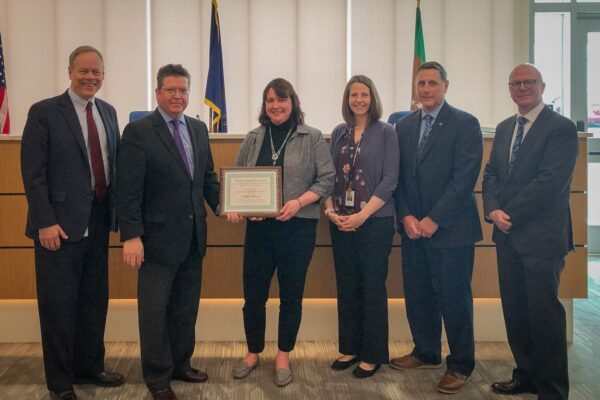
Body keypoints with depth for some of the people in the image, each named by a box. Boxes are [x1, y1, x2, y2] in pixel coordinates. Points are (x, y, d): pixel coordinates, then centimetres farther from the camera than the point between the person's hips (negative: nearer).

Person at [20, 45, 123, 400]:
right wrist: (46, 222, -16)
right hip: (60, 224, -6)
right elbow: (33, 172, -10)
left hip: (98, 220, 6)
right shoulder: (44, 112, -6)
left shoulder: (108, 112, 11)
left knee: (95, 299, 15)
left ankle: (90, 367, 32)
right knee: (59, 303, 4)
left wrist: (117, 210, 8)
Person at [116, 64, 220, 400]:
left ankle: (180, 365, 33)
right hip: (158, 238, -6)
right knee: (155, 311, 7)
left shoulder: (199, 129, 9)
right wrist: (131, 236, -17)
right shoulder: (138, 131, -9)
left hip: (193, 237, 6)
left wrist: (222, 204, -2)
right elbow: (128, 190, -13)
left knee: (186, 309, 16)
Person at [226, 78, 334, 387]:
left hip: (298, 226, -2)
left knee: (291, 294, 9)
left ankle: (283, 356, 26)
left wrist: (298, 202, -17)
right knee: (253, 293, 8)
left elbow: (326, 179, -4)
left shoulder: (312, 138, -1)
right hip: (258, 226, 3)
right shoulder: (253, 138, 8)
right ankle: (253, 352, 29)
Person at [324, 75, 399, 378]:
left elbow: (389, 179, -9)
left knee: (373, 288, 4)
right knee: (346, 287, 11)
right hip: (340, 223, 4)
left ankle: (373, 354, 17)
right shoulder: (338, 133, 9)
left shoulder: (385, 132, -2)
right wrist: (330, 210, -6)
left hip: (374, 221, -4)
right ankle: (349, 348, 25)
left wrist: (362, 215, -16)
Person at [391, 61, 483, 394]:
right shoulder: (404, 125, 11)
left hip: (450, 228, -5)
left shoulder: (465, 124, -5)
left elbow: (465, 177, -13)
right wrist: (406, 216, -4)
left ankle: (460, 365, 18)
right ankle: (426, 352, 31)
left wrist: (434, 220, -16)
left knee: (454, 298, 2)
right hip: (412, 227, 5)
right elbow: (398, 176, 9)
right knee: (417, 295, 12)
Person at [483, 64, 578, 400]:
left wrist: (511, 214, -15)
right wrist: (493, 210, -6)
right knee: (515, 310, 13)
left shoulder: (561, 128, -7)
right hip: (508, 234, 7)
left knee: (544, 312, -1)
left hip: (542, 236, -7)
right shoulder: (504, 129, 16)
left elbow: (551, 180, -17)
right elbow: (491, 174, 12)